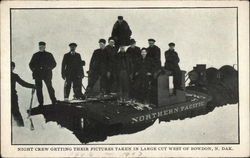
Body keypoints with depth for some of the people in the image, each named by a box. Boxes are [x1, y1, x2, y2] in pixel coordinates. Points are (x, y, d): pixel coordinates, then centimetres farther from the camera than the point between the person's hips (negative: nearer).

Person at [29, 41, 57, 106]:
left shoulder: (49, 55, 9)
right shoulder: (35, 55, 14)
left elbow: (54, 64, 11)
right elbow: (31, 64, 19)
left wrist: (49, 68, -5)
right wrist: (34, 70, 2)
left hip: (47, 74, -2)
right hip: (37, 74, 2)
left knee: (49, 87, -4)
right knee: (38, 88, -3)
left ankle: (54, 101, 7)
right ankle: (40, 103, 1)